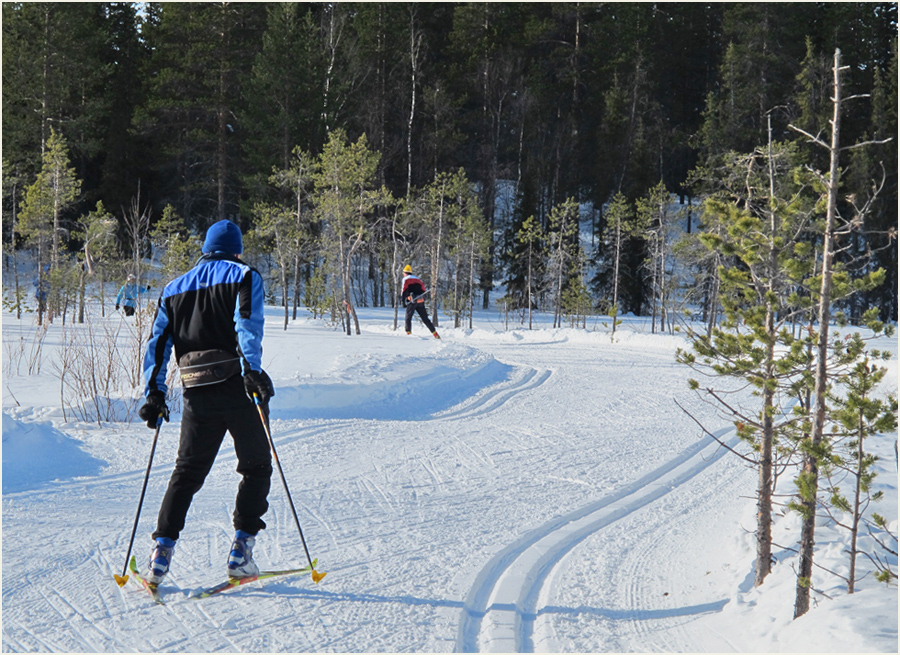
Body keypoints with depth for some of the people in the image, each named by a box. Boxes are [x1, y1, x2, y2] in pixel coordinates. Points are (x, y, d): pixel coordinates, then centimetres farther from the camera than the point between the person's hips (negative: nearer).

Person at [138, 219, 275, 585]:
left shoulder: (174, 288, 19)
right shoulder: (244, 277, 4)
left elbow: (157, 343, 14)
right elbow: (247, 324, -15)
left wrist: (154, 393, 15)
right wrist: (252, 370, -24)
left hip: (198, 395, 4)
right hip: (239, 389, -4)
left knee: (187, 472, 14)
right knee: (256, 468, 10)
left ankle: (162, 550, 3)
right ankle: (241, 551, 2)